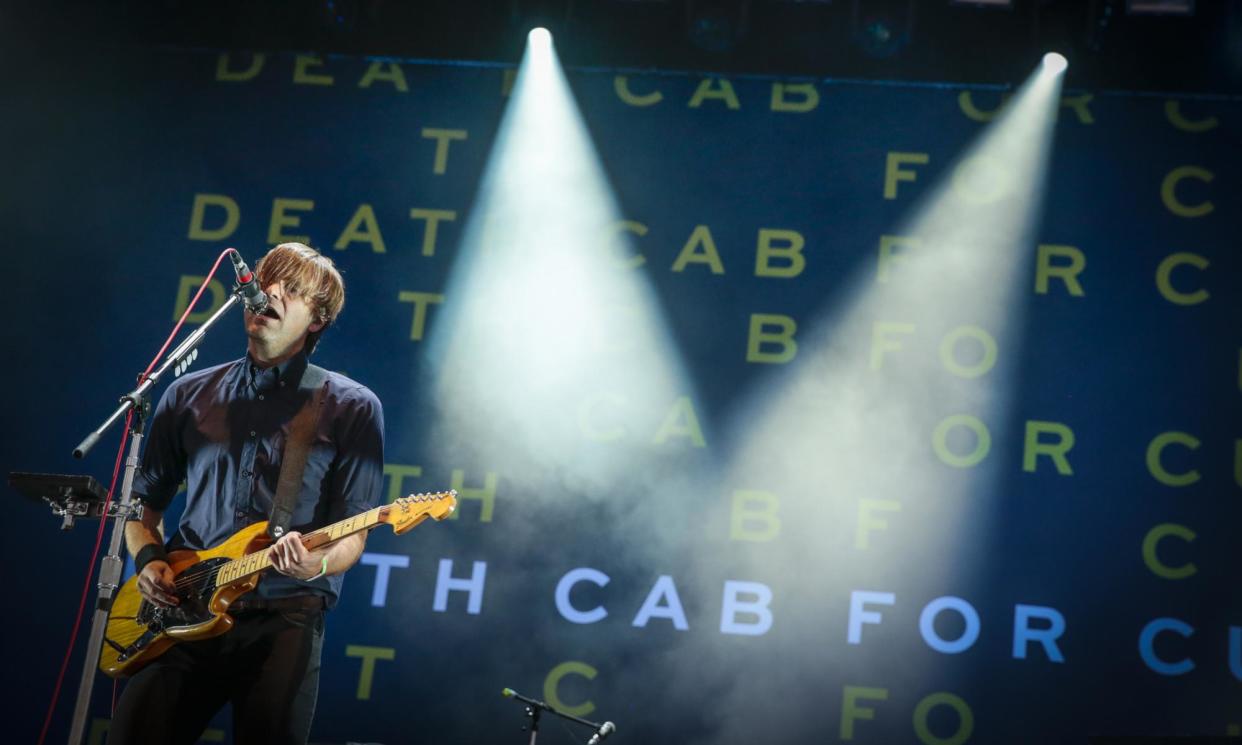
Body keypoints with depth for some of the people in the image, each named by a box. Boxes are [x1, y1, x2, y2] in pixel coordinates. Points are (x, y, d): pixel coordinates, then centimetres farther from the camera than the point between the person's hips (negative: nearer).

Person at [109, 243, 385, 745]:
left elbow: (352, 536, 0)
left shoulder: (352, 408, 3)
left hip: (284, 615, -2)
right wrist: (149, 559, 2)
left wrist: (317, 564, -21)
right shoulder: (189, 395, 14)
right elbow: (144, 502, 22)